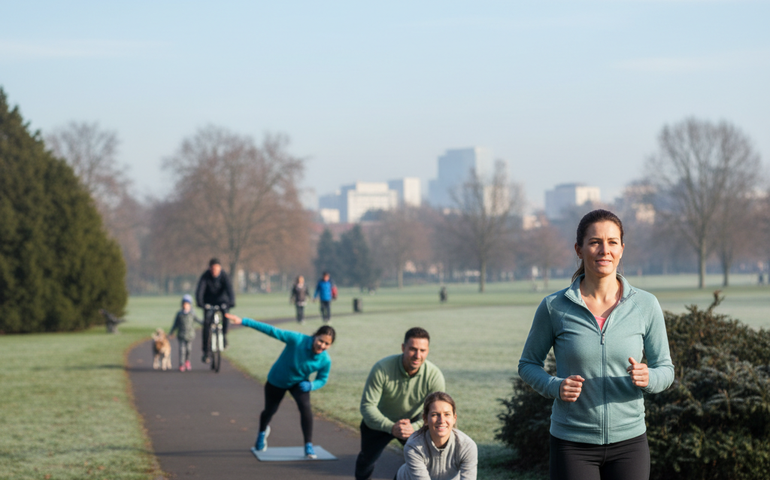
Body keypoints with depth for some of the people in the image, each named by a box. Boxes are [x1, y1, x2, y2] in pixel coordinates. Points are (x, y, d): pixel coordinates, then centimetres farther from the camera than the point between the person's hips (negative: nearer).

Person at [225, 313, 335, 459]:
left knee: (305, 407, -24)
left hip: (299, 383, 1)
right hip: (276, 381, -1)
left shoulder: (325, 360, -27)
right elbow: (271, 331, -36)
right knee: (270, 410, 17)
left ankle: (309, 446, -10)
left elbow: (322, 380, -8)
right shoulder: (297, 340, -38)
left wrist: (310, 385, -32)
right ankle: (262, 432, 53)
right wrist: (243, 321, -39)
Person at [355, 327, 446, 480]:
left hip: (413, 423, 1)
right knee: (367, 458, 14)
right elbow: (367, 405, -28)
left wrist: (413, 427, -42)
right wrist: (391, 427, -43)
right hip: (380, 421, 0)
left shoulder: (434, 376, -28)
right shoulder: (382, 369, -33)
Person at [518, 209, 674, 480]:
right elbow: (528, 364, 8)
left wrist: (647, 378, -16)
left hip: (628, 443, 2)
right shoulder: (554, 307, -4)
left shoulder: (645, 306, -1)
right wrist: (555, 386, -13)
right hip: (573, 445, -1)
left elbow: (665, 369, 7)